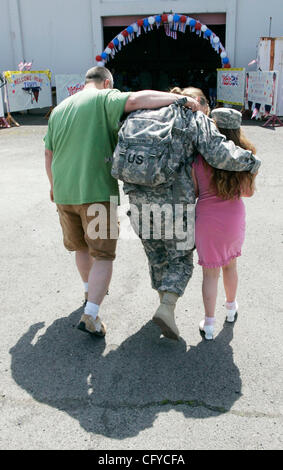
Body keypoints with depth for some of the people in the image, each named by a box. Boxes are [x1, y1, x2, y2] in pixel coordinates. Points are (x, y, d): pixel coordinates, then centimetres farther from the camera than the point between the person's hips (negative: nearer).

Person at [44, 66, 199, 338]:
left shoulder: (58, 110, 16)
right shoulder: (105, 98, -3)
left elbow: (48, 155, 19)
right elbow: (135, 101, -23)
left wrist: (55, 186, 31)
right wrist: (179, 99, -19)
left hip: (64, 193, 7)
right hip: (97, 191, -6)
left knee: (81, 246, 23)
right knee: (102, 254, 2)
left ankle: (90, 290, 43)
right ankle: (90, 315, -3)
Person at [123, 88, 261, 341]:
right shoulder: (196, 119, 1)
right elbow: (220, 154, -14)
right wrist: (251, 162, 0)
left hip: (139, 198, 5)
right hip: (174, 200, -5)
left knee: (156, 255, 21)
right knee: (181, 258, 11)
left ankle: (165, 301, 34)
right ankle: (167, 308, -3)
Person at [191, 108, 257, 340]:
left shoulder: (199, 156, -12)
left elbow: (193, 192, -8)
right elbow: (249, 192, 3)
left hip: (207, 218, -2)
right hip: (234, 217, 2)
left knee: (210, 272, 9)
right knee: (230, 264, 25)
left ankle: (209, 324, 17)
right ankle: (231, 308, 45)